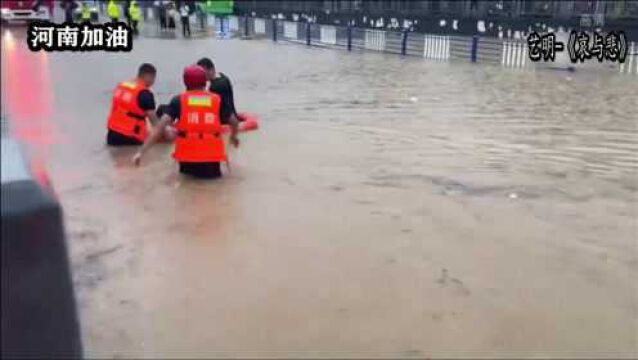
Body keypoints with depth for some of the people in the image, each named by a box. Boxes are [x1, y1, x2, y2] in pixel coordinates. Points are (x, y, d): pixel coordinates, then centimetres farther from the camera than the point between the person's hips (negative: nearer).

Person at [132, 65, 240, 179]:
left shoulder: (178, 100, 2)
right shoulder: (218, 100, 5)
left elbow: (160, 126, -7)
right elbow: (234, 123, 15)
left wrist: (141, 152, -9)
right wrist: (233, 137, 38)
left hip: (187, 160, -2)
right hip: (212, 159, 2)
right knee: (213, 172, 33)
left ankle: (189, 170, 10)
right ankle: (211, 170, 5)